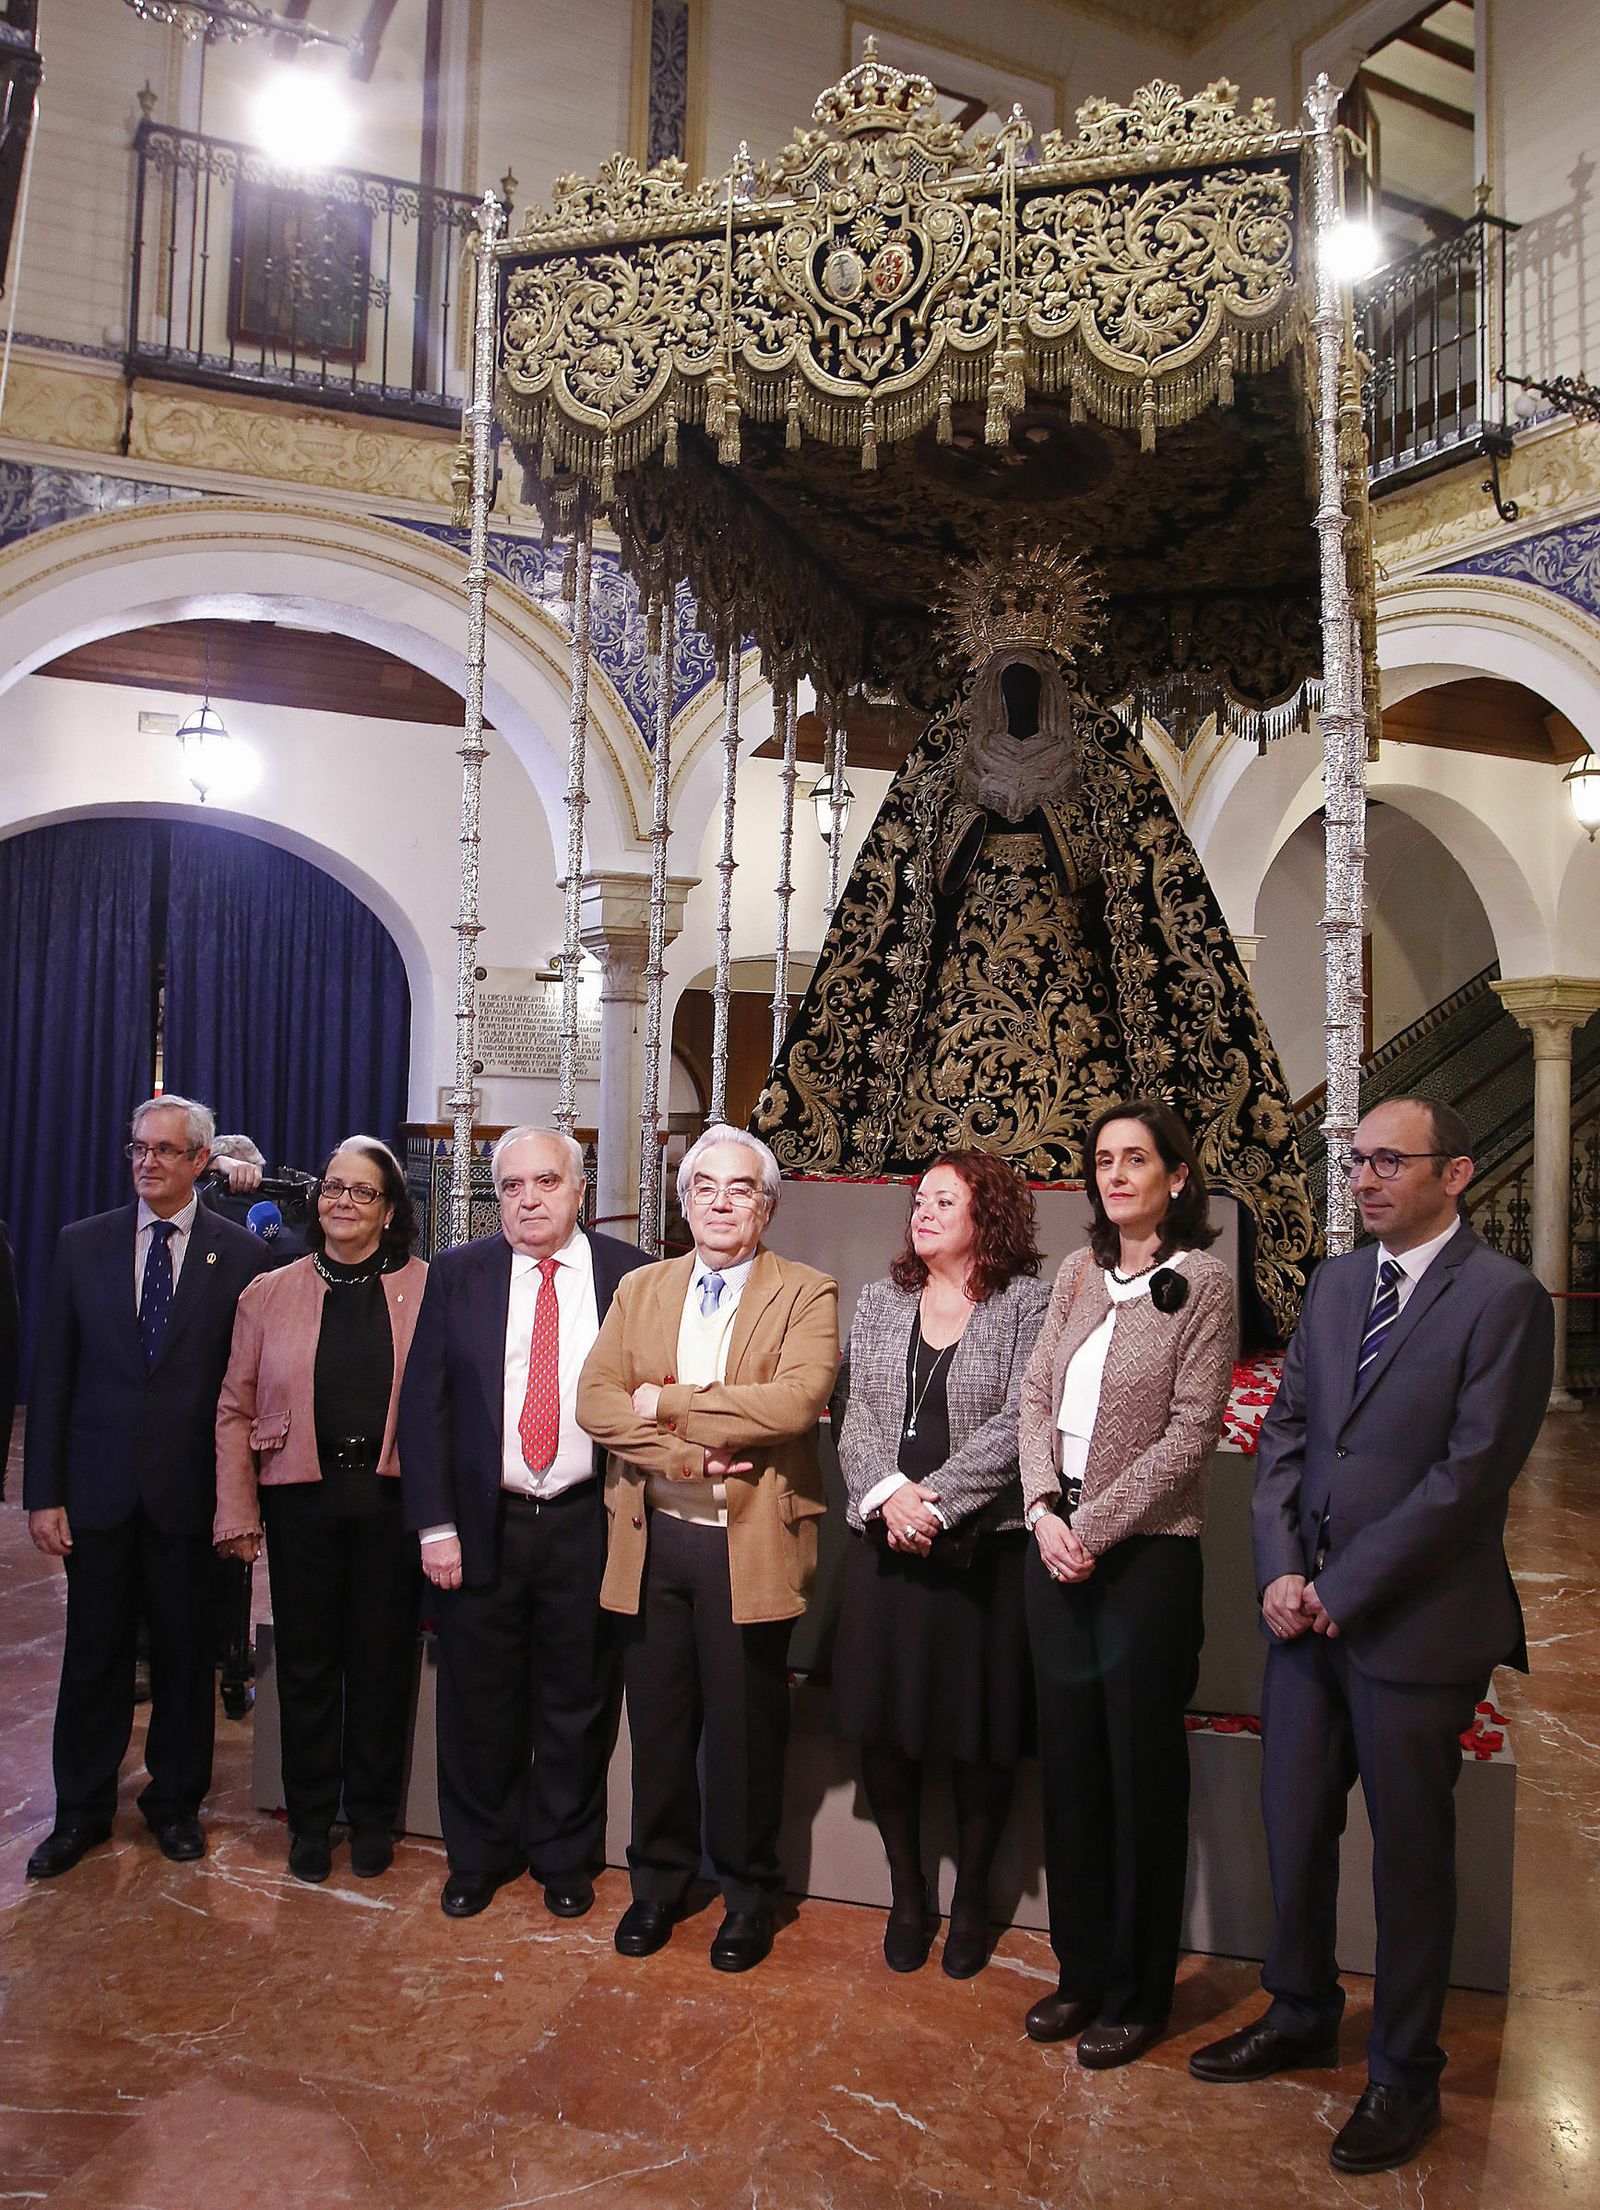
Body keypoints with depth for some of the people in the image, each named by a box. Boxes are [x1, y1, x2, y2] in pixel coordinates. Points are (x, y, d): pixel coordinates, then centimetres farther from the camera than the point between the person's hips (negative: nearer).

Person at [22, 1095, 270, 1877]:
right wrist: (43, 1492, -2)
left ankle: (176, 1800, 31)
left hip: (192, 1491, -1)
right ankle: (82, 1809, 30)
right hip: (98, 1489, 2)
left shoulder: (240, 1254, -3)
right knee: (93, 1655, 12)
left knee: (186, 1654, 11)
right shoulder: (82, 1245, 3)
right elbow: (51, 1375, 3)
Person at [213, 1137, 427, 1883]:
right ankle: (310, 1820, 28)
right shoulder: (269, 1294, 5)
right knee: (306, 1662, 10)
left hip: (393, 1496, -1)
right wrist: (237, 1513, 0)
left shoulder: (427, 1290, 0)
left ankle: (372, 1819, 27)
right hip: (302, 1497, 1)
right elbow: (235, 1411, 6)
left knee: (384, 1660, 9)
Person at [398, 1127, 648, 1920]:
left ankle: (563, 1856, 34)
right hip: (482, 1522, 1)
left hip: (587, 1522, 0)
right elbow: (424, 1404, 0)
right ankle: (478, 1855, 36)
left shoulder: (627, 1274, -1)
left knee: (576, 1700, 12)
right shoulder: (457, 1275, 1)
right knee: (478, 1700, 14)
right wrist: (435, 1525, -5)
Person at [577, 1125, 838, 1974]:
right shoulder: (639, 1290, 9)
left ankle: (748, 1894, 29)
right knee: (658, 1722, 15)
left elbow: (797, 1400, -20)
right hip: (651, 1540, 4)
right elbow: (595, 1400, -1)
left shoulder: (806, 1293, -4)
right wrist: (686, 1453, -16)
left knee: (745, 1730, 9)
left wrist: (669, 1403, -14)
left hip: (749, 1544, -3)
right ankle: (658, 1879, 35)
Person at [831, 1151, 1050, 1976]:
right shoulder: (879, 1301, 10)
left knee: (981, 1733, 7)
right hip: (886, 1540, 4)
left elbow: (1017, 1422, -12)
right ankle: (907, 1894, 28)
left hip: (985, 1546, -3)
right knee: (884, 1724, 9)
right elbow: (851, 1412, 3)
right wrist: (887, 1493, -14)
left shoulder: (1025, 1303, -3)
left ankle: (971, 1898, 28)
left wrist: (937, 1501, -18)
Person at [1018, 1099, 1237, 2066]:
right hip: (1057, 1544, 5)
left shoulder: (1204, 1281, -9)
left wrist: (1093, 1525, -15)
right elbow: (1037, 1397, 7)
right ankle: (1083, 1970, 31)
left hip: (1147, 1551, -5)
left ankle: (1138, 1995, 26)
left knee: (1143, 1771, 8)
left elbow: (1191, 1432, -13)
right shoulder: (1079, 1274, 8)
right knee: (1070, 1761, 14)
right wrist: (1045, 1509, -8)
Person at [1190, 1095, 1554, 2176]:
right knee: (1294, 1827, 16)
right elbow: (1284, 1430, 8)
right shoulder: (1336, 1282, 9)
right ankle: (1302, 2015, 38)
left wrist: (1340, 1591, -14)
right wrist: (1282, 1571, -4)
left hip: (1416, 1626, -5)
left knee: (1411, 1852, 10)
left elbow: (1470, 1474, -16)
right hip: (1308, 1608, 6)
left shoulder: (1505, 1297, -11)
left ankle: (1405, 2074, 29)